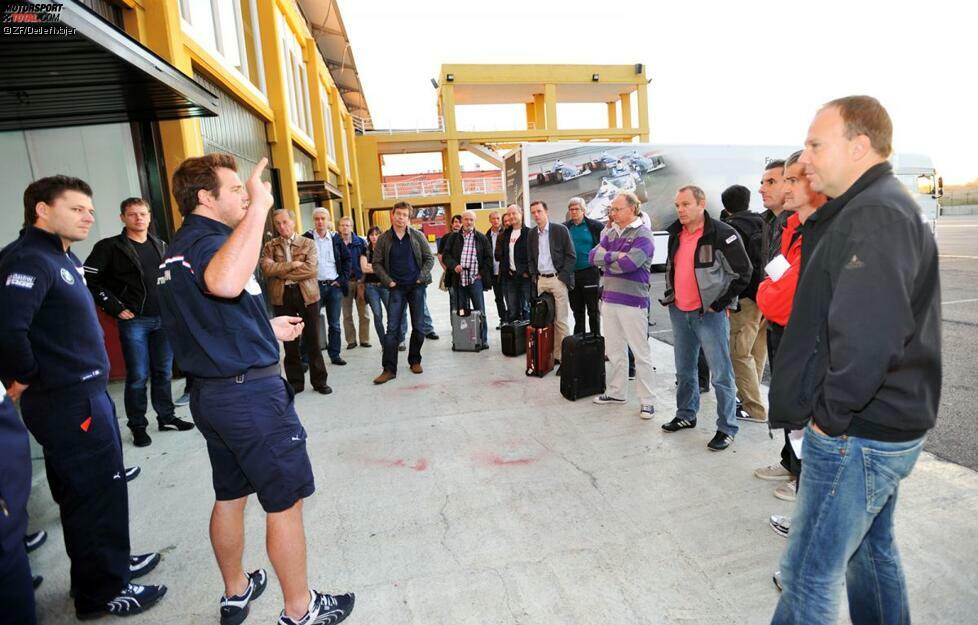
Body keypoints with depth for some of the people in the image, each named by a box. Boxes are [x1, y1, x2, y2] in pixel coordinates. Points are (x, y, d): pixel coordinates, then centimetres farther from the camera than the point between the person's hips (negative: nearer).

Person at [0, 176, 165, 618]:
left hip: (86, 393, 10)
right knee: (93, 494, 3)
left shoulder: (63, 258, 13)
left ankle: (113, 562, 39)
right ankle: (101, 592, 21)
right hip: (68, 402, -10)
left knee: (105, 487, 21)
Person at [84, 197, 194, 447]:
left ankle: (167, 417, 23)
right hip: (134, 321, -4)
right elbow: (90, 280, -6)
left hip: (164, 319, 4)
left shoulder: (161, 246, 12)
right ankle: (137, 426, 13)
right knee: (138, 377, 0)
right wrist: (115, 308, -9)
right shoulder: (109, 247, -3)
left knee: (164, 372, 11)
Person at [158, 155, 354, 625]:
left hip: (210, 391, 10)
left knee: (230, 496, 21)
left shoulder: (179, 249, 15)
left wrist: (267, 328, 24)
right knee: (285, 502, 5)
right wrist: (259, 208, -38)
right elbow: (225, 282, -45)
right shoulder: (207, 240, -18)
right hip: (250, 392, -10)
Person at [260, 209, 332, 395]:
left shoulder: (308, 244, 3)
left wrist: (282, 273, -10)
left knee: (313, 340, 5)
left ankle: (319, 380, 17)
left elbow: (311, 269, -13)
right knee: (289, 341, 8)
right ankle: (295, 381, 20)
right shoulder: (270, 246, 8)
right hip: (281, 297, 1)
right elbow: (266, 268, -11)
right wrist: (292, 264, -14)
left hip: (307, 295, -1)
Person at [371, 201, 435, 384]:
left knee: (417, 327, 6)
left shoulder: (417, 236, 2)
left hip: (416, 286, 1)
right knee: (392, 328, -5)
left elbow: (429, 258, 3)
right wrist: (388, 280, -7)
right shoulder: (383, 239, 1)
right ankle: (389, 369, -3)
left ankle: (415, 361, 23)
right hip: (397, 288, 0)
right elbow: (377, 263, 4)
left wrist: (422, 277, -7)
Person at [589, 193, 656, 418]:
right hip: (609, 299, 7)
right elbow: (593, 256, 2)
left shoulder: (642, 234, -8)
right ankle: (616, 392, 29)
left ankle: (647, 401, 11)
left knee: (641, 353, 2)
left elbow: (629, 263, -22)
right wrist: (615, 255, -14)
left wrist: (605, 262, -5)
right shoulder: (610, 233, 12)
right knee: (614, 350, 15)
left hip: (632, 301, -7)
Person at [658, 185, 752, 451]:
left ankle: (727, 427, 12)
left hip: (709, 314, -7)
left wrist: (720, 303, -12)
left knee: (721, 374, 0)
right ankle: (686, 415, 33)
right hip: (679, 313, 7)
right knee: (684, 370, 17)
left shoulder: (722, 234, -12)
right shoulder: (676, 234, 9)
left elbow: (742, 272, -12)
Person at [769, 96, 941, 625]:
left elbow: (868, 334, -33)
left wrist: (831, 413, -20)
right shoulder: (879, 207, 15)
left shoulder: (875, 214, -19)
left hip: (856, 435, -10)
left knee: (808, 575, 1)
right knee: (871, 550, 25)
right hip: (884, 425, 10)